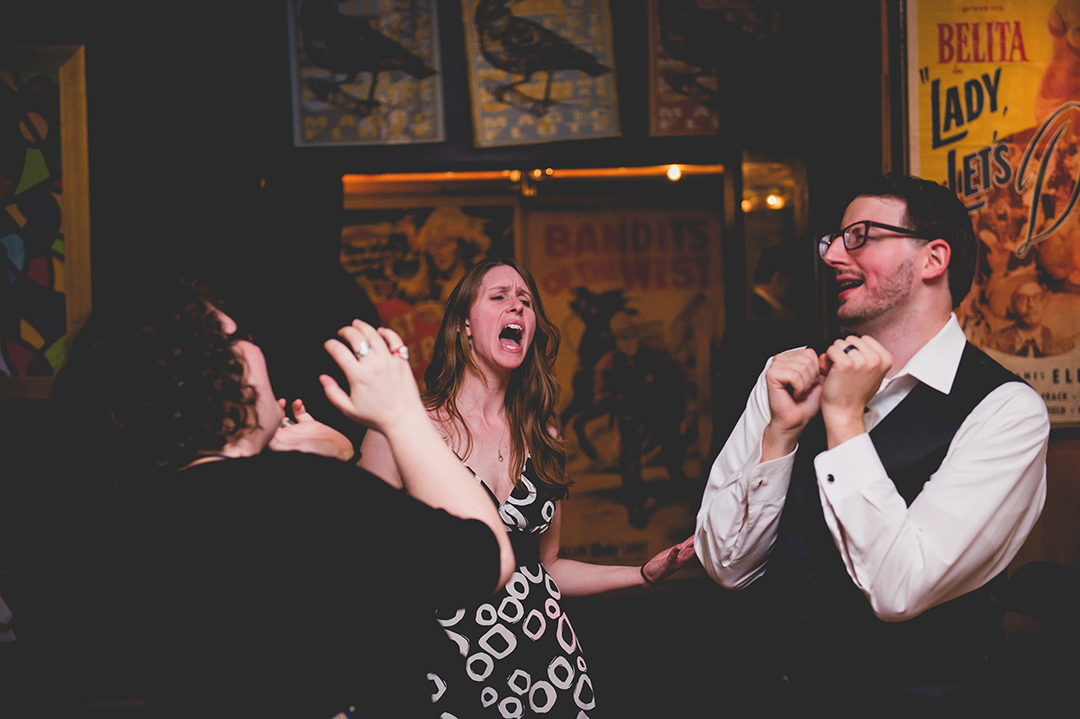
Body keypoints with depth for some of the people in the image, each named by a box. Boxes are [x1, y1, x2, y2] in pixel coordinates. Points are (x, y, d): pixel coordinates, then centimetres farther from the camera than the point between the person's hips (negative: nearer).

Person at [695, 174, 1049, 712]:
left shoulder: (1005, 411, -9)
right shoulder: (791, 378, 2)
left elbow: (899, 589, -18)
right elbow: (727, 567, 0)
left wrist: (844, 419, -15)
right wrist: (780, 430, -11)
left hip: (915, 699, -3)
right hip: (781, 693, 4)